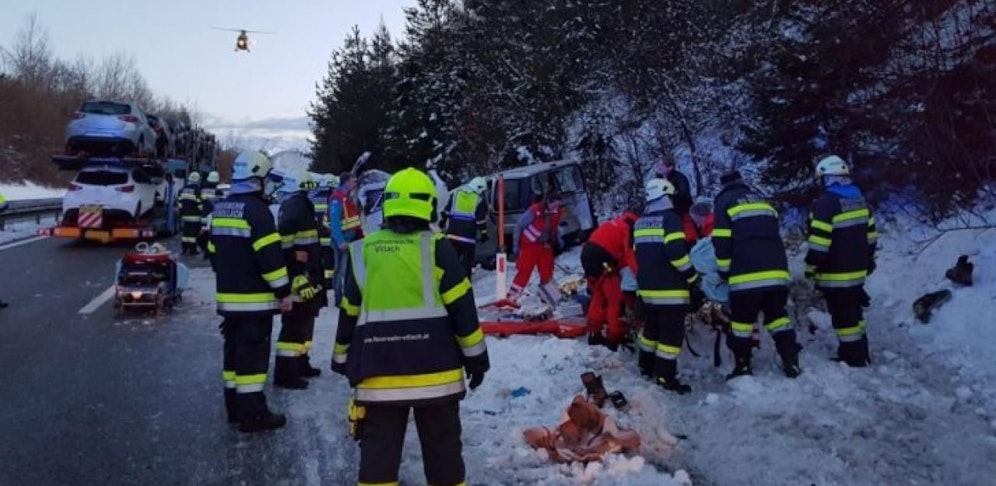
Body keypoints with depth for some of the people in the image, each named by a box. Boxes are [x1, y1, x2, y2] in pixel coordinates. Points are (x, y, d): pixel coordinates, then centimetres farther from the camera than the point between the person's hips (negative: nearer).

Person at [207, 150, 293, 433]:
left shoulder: (221, 209, 12)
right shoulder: (256, 210, -15)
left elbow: (214, 251, 19)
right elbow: (269, 255, -20)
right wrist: (284, 291, -14)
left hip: (228, 297, 9)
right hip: (254, 299, -9)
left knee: (234, 350, 15)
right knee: (253, 354, -5)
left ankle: (235, 407, 24)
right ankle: (252, 414, -1)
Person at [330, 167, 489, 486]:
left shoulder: (362, 252, 3)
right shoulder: (436, 248, -6)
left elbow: (349, 313, 9)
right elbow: (462, 308, -5)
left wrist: (342, 358, 22)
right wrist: (476, 356, 4)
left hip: (378, 369, 2)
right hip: (434, 369, -2)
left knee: (378, 447, 11)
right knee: (442, 446, 11)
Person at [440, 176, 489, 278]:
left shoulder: (456, 194, 9)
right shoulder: (479, 200, -1)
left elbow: (446, 211, 10)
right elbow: (481, 220, -5)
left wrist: (442, 221, 22)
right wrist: (484, 234, 2)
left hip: (453, 234, 3)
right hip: (468, 236, -3)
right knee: (467, 262, 5)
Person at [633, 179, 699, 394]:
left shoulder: (640, 223, 12)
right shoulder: (670, 218, -11)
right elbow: (676, 251, -20)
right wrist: (692, 276, -9)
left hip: (647, 288, 8)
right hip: (670, 289, -8)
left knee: (651, 328, 21)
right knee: (672, 333, -1)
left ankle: (646, 366, 30)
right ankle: (666, 376, 0)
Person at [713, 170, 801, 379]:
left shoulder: (724, 201, 7)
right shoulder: (763, 201, 25)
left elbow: (722, 241, -1)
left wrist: (724, 270, 6)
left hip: (746, 274, -5)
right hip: (776, 270, 5)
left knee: (742, 321, 4)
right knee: (777, 316, 14)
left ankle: (742, 368, 9)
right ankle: (791, 363, 10)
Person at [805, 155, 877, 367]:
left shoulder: (826, 202, -19)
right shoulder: (860, 199, 8)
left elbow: (819, 241, -22)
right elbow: (870, 235, 15)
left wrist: (811, 267, -11)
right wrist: (869, 261, 26)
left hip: (836, 275, -9)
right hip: (857, 271, 9)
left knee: (844, 318, 0)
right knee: (854, 314, 20)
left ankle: (853, 360, 7)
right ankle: (860, 355, 30)